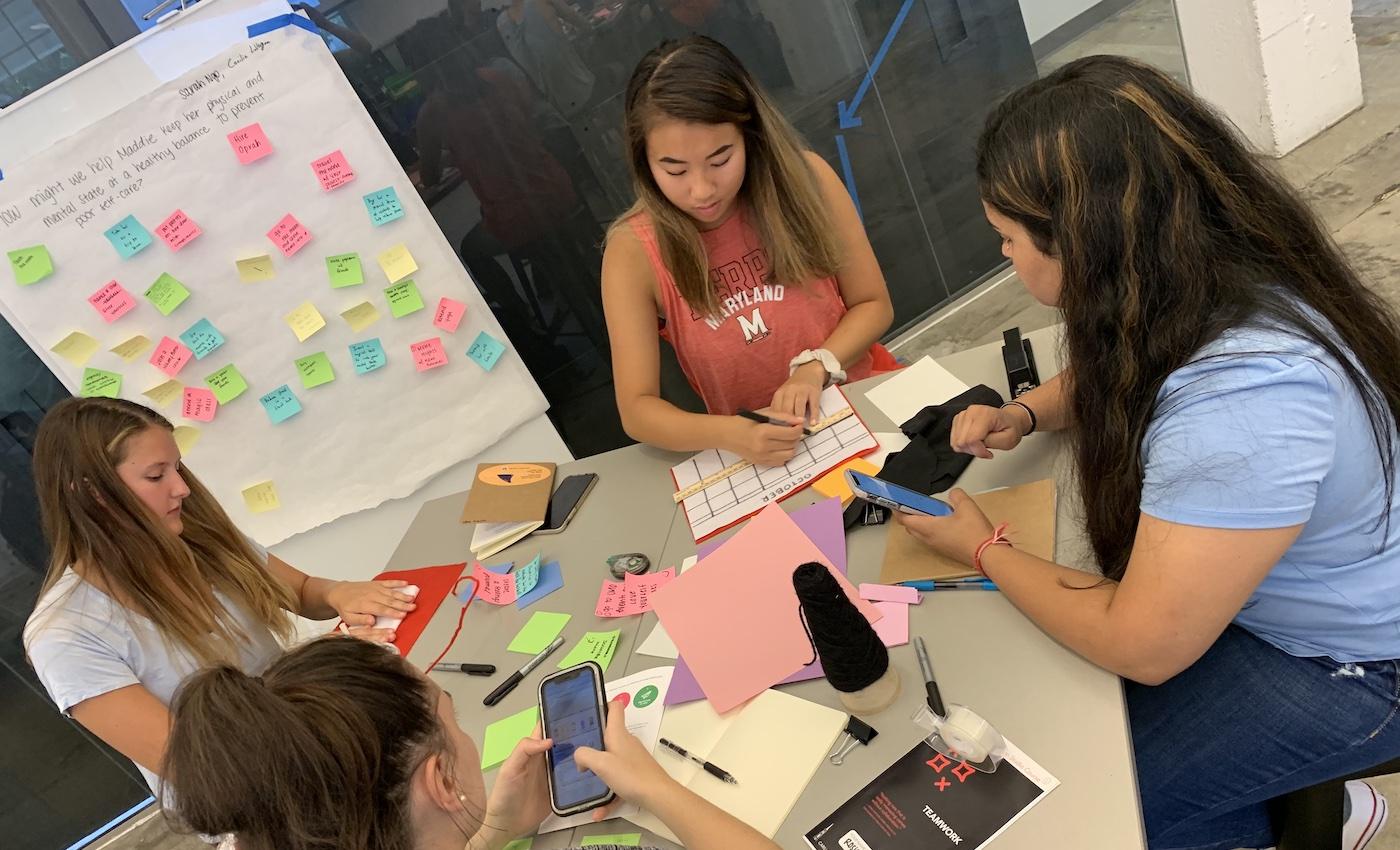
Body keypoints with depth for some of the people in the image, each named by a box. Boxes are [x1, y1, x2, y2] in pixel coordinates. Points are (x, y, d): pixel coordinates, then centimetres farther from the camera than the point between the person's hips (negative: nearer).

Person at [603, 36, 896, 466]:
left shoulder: (803, 178, -9)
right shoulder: (635, 250, -12)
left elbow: (873, 305, 0)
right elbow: (636, 409, -12)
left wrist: (815, 368, -18)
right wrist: (728, 435, -30)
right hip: (751, 449, 0)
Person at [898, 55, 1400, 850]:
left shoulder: (1242, 398, -40)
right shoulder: (1197, 276, -12)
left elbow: (1140, 646, -31)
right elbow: (1114, 376, 14)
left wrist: (982, 546, -17)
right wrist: (1026, 414, -8)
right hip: (1260, 596, 8)